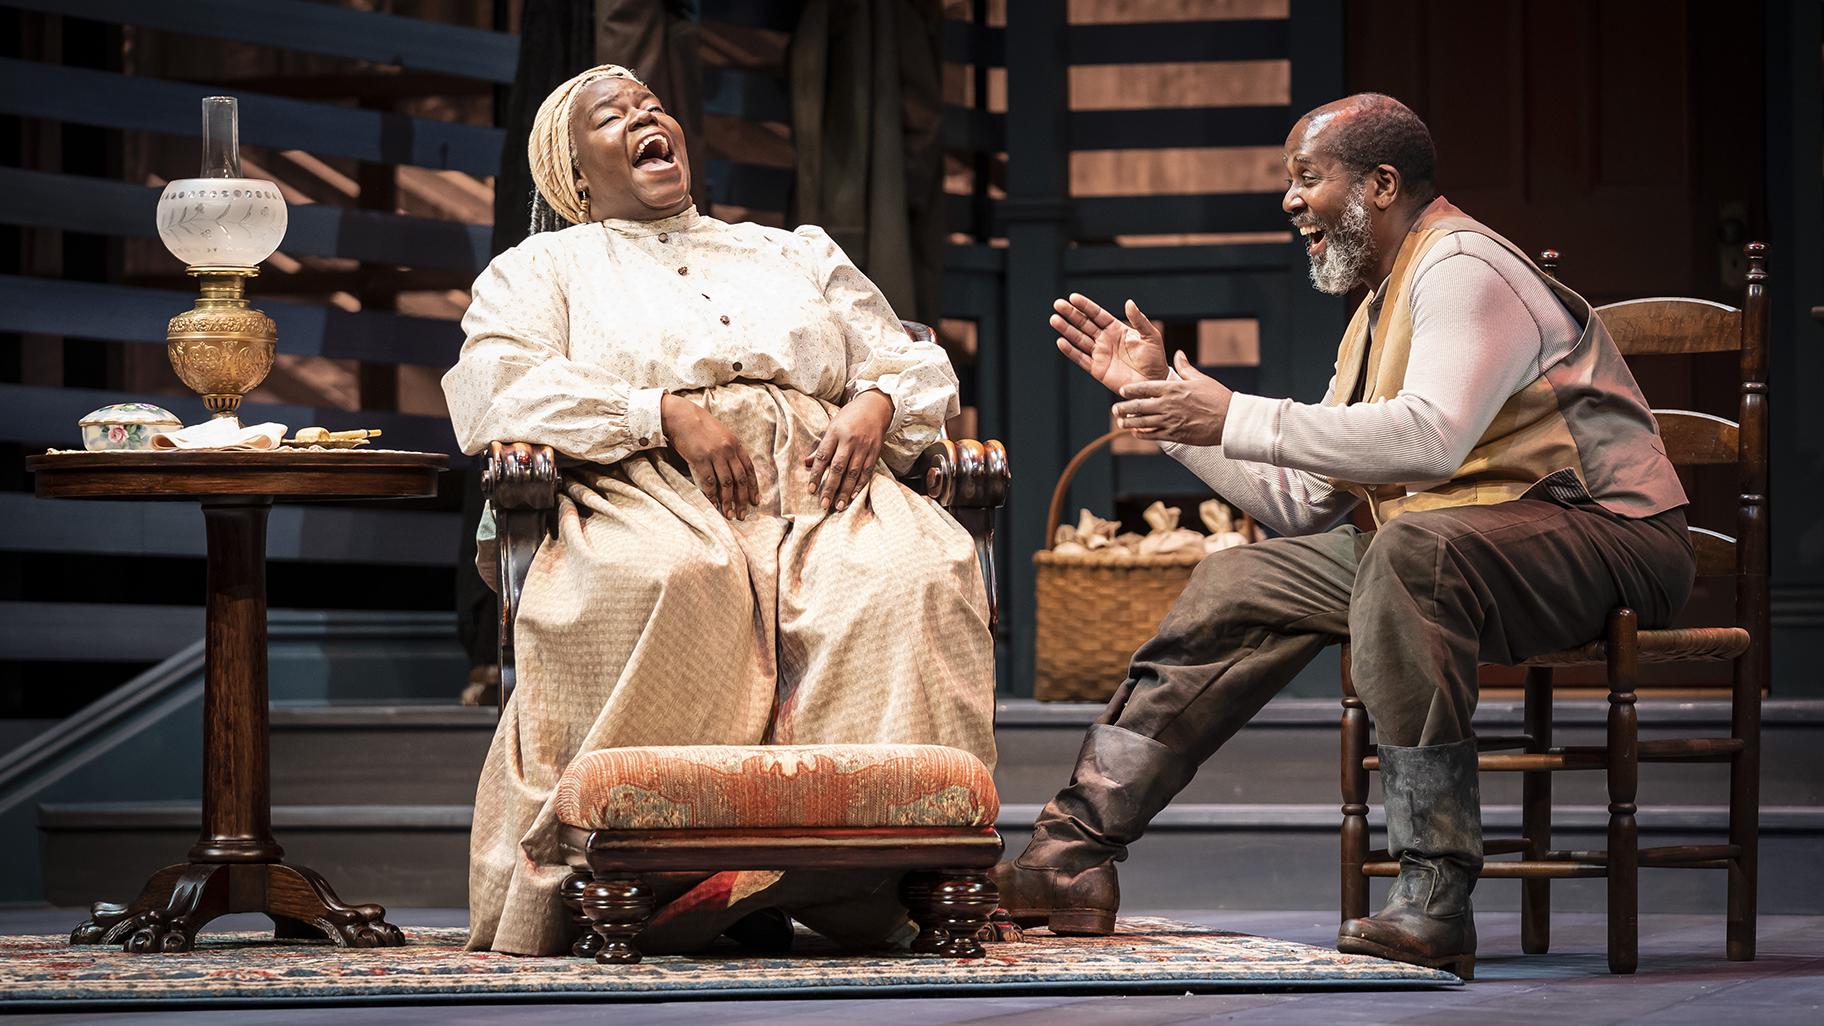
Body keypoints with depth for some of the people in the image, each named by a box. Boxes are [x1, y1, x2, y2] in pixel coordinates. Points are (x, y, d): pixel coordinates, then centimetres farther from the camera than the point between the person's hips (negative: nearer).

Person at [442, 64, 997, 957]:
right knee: (675, 579, -41)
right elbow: (497, 389, 3)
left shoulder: (793, 254, 36)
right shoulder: (539, 270, 24)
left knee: (916, 574, -34)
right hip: (651, 486, -3)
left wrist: (875, 405, 1)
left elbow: (916, 362, 28)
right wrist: (667, 412, -10)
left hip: (818, 482, 3)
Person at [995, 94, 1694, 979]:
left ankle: (1434, 905, -38)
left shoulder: (1464, 268, -13)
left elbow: (1429, 437, -31)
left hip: (1605, 540, -10)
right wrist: (1161, 395, 13)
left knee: (1409, 550, -37)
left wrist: (1236, 419, -27)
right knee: (1243, 583, 4)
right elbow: (1299, 501, 16)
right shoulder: (1382, 304, 18)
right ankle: (1074, 854, 3)